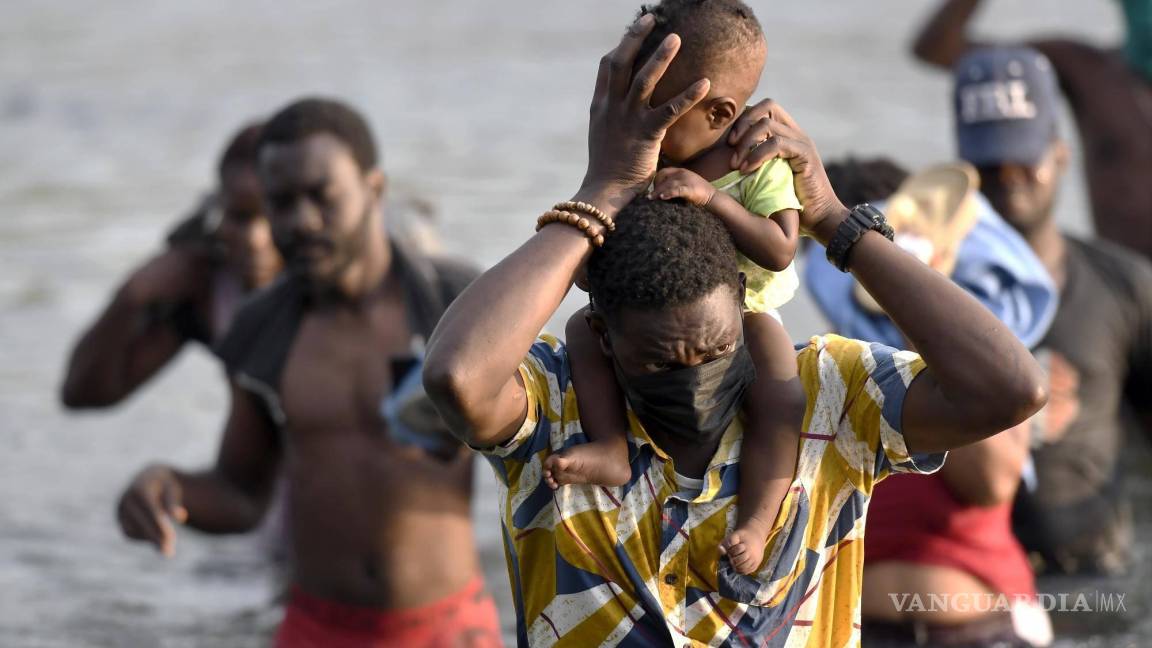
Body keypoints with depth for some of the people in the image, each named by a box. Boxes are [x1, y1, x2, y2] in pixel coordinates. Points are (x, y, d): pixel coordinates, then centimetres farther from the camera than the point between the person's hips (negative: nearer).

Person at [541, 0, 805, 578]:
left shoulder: (761, 166, -17)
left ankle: (756, 522, -24)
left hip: (743, 312, -4)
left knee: (781, 399, -28)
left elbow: (780, 251, -29)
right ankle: (610, 450, -27)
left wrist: (712, 199, -36)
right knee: (583, 329, -17)